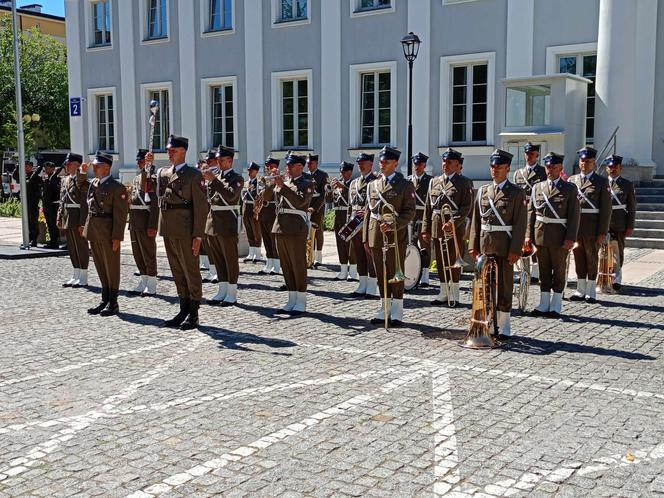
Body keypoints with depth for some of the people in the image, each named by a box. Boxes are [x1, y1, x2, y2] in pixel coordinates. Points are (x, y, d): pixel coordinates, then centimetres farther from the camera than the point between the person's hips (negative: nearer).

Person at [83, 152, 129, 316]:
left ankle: (113, 303, 11)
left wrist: (116, 237, -18)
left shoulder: (116, 187, -11)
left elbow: (120, 215, -15)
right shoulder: (92, 184, 12)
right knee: (100, 267, 14)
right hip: (94, 232, 7)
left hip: (108, 233, -7)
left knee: (111, 268, 3)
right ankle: (105, 300, 24)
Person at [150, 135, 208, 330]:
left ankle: (193, 315, 7)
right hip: (168, 231, 7)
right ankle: (184, 310, 23)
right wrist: (148, 166, 0)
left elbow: (201, 207, -10)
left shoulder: (194, 175, -6)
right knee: (177, 273, 13)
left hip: (185, 232, -7)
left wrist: (198, 236, -15)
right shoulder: (162, 173, 15)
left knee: (191, 273, 1)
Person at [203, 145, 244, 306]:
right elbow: (208, 196, 13)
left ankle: (232, 294, 7)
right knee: (218, 259, 12)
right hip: (213, 220, 7)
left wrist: (214, 180, -25)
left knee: (230, 259, 0)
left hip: (227, 223, -7)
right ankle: (222, 290, 22)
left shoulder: (237, 178, -5)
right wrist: (205, 179, -1)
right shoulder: (214, 174, 13)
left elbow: (231, 195, -23)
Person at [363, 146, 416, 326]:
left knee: (396, 274, 2)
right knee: (381, 274, 9)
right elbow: (368, 212, 13)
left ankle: (397, 313, 10)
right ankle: (384, 310, 19)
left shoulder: (405, 185, -2)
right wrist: (365, 237, 9)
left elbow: (410, 212, -7)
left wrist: (392, 225, -20)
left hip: (396, 236, -4)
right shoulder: (372, 185, 12)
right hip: (376, 236, 4)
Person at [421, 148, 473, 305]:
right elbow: (428, 207, 12)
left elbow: (466, 207, -11)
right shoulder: (435, 181, 12)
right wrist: (426, 229, 8)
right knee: (441, 262, 10)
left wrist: (453, 223, -23)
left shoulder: (464, 182, -2)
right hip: (437, 229, 5)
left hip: (456, 229, -5)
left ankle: (454, 295, 13)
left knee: (454, 262, 3)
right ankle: (443, 293, 20)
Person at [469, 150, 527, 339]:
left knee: (504, 287, 2)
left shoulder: (517, 193, -3)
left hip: (504, 248, -4)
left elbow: (520, 223, -8)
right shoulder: (483, 191, 11)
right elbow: (476, 221, 11)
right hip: (485, 247, 4)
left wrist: (515, 250, -15)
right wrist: (474, 246, 5)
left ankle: (504, 328, 11)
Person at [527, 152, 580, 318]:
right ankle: (544, 305, 19)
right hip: (540, 235, 3)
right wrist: (529, 234, 2)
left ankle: (556, 306, 15)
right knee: (544, 271, 10)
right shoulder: (537, 187, 9)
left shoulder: (569, 189, -2)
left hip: (560, 238, -3)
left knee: (559, 271, 7)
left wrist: (570, 238, -14)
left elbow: (574, 215, -6)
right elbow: (531, 212, 9)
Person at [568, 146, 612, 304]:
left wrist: (602, 232, -10)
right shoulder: (572, 180, 10)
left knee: (592, 259, 5)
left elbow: (606, 209, -4)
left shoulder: (601, 182, -1)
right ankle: (580, 290, 21)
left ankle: (591, 292, 14)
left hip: (592, 229, -3)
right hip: (574, 227, 3)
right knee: (578, 258, 11)